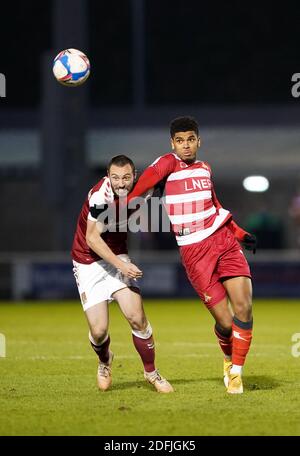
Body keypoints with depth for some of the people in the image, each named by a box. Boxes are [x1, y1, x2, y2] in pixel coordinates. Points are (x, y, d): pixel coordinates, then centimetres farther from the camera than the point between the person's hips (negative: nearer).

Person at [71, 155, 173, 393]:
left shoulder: (135, 191, -5)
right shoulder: (101, 196, -25)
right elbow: (92, 239, -23)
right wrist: (120, 265, -28)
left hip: (118, 257, 5)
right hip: (89, 264, -5)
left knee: (137, 319, -11)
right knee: (99, 331, -8)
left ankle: (151, 373, 9)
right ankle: (105, 361, 28)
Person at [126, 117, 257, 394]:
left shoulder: (205, 168, 15)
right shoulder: (169, 163, -2)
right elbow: (146, 180, -16)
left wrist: (241, 234, 21)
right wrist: (128, 204, -30)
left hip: (223, 240, 5)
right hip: (194, 252, -4)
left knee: (243, 307, -11)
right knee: (225, 322, -8)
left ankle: (236, 371, 7)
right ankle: (229, 359, 26)